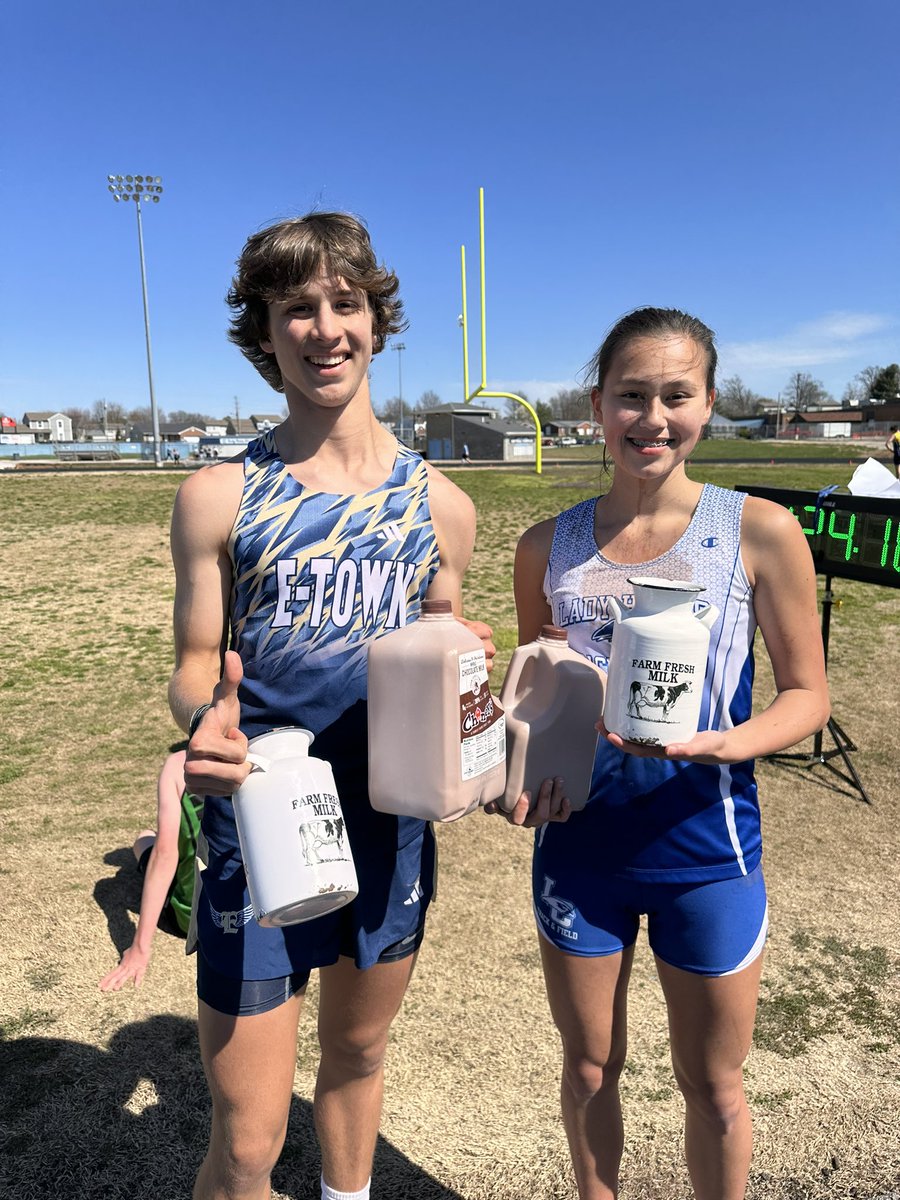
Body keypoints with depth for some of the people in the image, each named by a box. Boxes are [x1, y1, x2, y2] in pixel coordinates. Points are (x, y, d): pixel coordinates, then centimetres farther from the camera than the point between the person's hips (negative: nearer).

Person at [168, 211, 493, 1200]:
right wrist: (204, 722, -25)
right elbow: (195, 666, -2)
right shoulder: (218, 496, -6)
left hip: (393, 831, 3)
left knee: (358, 1054, 26)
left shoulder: (440, 504, 0)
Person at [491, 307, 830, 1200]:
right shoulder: (548, 547, -2)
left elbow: (807, 693, -5)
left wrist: (723, 743, -24)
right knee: (589, 1067, 22)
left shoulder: (759, 531, -10)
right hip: (578, 844, 2)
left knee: (712, 1087, 19)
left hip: (705, 849, -2)